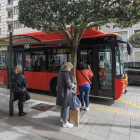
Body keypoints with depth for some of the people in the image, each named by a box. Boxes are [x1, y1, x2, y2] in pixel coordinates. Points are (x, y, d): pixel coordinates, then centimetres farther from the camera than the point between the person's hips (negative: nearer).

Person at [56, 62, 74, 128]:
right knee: (66, 107, 3)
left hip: (61, 91, 10)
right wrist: (72, 85, -4)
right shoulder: (66, 73, -22)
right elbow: (68, 84, -25)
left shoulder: (60, 72, 7)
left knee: (63, 106, 23)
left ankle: (62, 118, 40)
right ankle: (65, 123, 16)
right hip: (65, 92, -10)